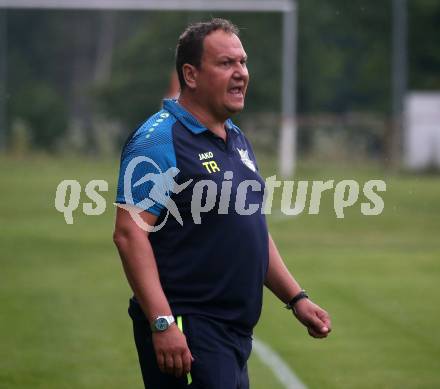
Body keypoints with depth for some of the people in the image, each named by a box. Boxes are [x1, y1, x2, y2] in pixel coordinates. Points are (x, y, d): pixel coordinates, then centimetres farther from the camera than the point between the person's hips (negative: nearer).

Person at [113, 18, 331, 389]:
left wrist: (296, 298, 19)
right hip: (185, 334, -9)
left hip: (236, 332, 9)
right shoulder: (159, 140, -12)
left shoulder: (238, 139, 16)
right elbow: (129, 234, -19)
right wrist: (162, 323, -26)